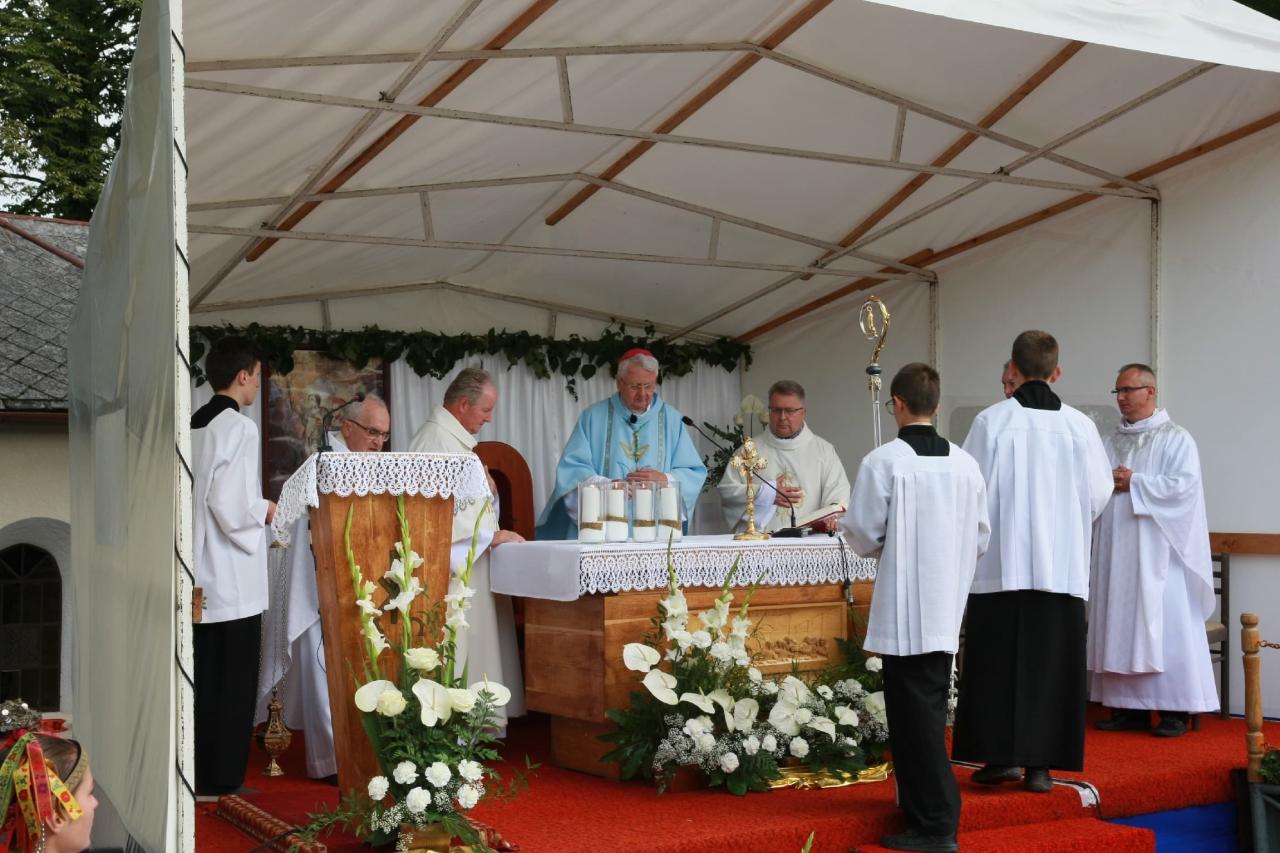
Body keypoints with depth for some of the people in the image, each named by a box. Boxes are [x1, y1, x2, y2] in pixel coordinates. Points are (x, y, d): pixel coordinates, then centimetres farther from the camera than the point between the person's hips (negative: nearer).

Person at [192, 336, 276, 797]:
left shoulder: (193, 426, 10)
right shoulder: (240, 428, -14)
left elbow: (201, 495, 14)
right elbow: (229, 503, -21)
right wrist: (265, 510, -3)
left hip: (199, 576, 8)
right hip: (232, 580, -8)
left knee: (202, 680, 14)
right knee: (233, 683, 1)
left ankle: (199, 772, 21)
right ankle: (224, 777, 6)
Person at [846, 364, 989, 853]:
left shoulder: (883, 461, -13)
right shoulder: (965, 464, 2)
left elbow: (865, 537, -8)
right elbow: (981, 539, 7)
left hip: (905, 609, -5)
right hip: (948, 608, 5)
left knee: (915, 715, 1)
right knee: (929, 711, 17)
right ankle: (932, 808, 26)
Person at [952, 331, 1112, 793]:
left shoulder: (991, 420, -6)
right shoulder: (1079, 425, -1)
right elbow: (1099, 494, 5)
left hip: (1001, 562, -1)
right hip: (1062, 564, 2)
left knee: (999, 659, 7)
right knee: (1051, 663, 6)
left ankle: (1002, 755, 7)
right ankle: (1041, 763, 8)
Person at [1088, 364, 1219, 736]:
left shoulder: (1176, 439, -1)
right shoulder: (1111, 442, 16)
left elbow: (1184, 485, -13)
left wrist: (1134, 483, -12)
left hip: (1158, 553, -6)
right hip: (1116, 551, 6)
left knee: (1164, 627, -4)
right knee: (1121, 626, 4)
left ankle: (1174, 710, 1)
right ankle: (1130, 706, 10)